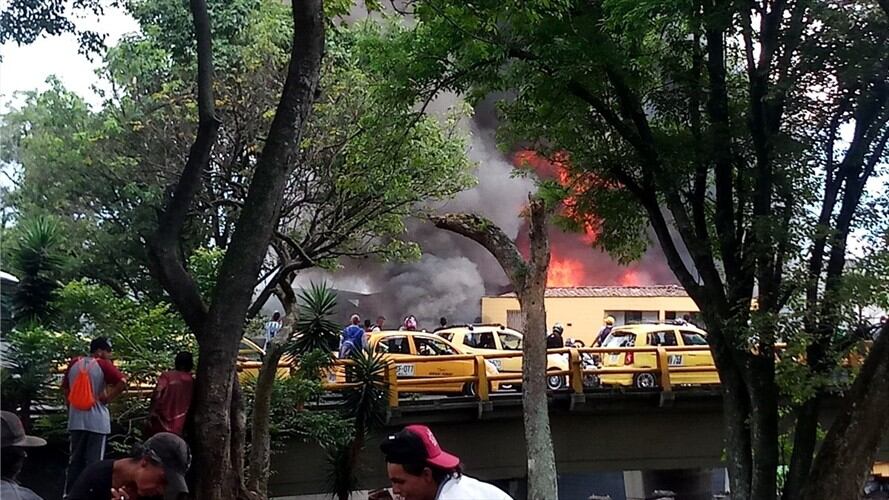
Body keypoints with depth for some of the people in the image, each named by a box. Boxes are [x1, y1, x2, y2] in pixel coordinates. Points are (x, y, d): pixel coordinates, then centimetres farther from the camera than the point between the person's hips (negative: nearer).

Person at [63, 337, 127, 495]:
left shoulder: (74, 364, 7)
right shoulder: (103, 365, -8)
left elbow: (66, 389, 13)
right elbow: (122, 382, -21)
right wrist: (107, 398, -10)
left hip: (76, 420, 5)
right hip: (97, 421, -5)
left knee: (75, 460, 14)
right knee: (94, 461, 0)